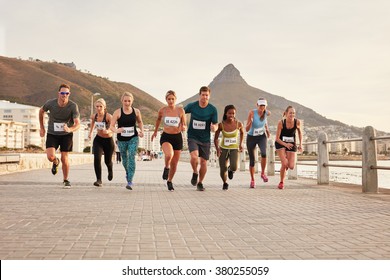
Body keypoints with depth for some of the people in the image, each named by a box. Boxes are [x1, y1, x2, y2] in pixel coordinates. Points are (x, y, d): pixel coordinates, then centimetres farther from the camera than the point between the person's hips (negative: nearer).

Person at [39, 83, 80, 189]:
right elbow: (41, 111, 9)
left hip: (66, 134, -1)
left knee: (65, 158, -3)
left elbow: (77, 124, -25)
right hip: (52, 134, 1)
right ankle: (55, 162, 24)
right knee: (50, 157, -15)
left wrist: (70, 129, -47)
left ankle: (66, 180, 20)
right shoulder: (50, 103, -14)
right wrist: (42, 128, 12)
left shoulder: (73, 106, -19)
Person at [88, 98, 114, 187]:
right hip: (98, 140, 3)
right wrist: (90, 132, 18)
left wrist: (108, 131, -54)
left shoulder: (108, 116, -23)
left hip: (108, 140, -3)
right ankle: (99, 180, -16)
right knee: (97, 158, -20)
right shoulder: (94, 116, -7)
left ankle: (110, 171, 50)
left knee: (107, 161, 13)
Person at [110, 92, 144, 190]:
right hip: (121, 139, 1)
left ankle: (130, 181, -15)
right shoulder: (118, 112, -11)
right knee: (124, 158, 16)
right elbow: (111, 126, -14)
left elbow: (140, 122, 15)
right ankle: (127, 173, 49)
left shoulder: (136, 111, -3)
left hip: (133, 138, 0)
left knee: (131, 157, -16)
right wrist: (116, 130, -35)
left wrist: (142, 131, -2)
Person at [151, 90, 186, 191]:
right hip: (166, 137, -1)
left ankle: (169, 181, 36)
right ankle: (166, 168, 2)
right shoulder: (162, 110, -4)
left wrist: (183, 127, -21)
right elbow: (158, 119, 19)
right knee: (169, 155, -33)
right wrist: (155, 131, 27)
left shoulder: (180, 111, -5)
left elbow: (184, 126, 3)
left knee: (174, 163, 9)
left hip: (177, 137, 1)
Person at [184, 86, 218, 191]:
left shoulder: (213, 109, -6)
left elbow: (216, 125, -3)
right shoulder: (192, 106, -5)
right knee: (194, 156, -24)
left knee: (204, 162, 4)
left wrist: (214, 127, -26)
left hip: (205, 139, 1)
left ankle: (200, 182, 25)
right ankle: (195, 173, 7)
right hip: (192, 137, -1)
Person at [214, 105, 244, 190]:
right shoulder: (221, 125, -15)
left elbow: (242, 132, 12)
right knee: (223, 170, 1)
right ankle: (225, 183, 35)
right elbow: (216, 138, -6)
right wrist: (217, 149, -20)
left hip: (234, 149, 0)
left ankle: (230, 169, 19)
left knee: (234, 168, -22)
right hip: (223, 149, 0)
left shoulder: (239, 124, -12)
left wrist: (240, 144, 6)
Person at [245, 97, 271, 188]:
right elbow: (247, 129, -22)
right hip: (251, 137, -1)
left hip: (262, 136, 2)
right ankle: (252, 180, 24)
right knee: (252, 160, 4)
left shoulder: (267, 113, -11)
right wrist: (250, 122, -39)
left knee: (264, 154, -26)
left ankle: (263, 173, -1)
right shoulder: (252, 113, -22)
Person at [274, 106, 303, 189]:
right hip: (280, 143, -2)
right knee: (284, 164, -16)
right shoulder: (281, 123, -22)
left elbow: (299, 132, 8)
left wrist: (300, 144, 1)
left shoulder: (297, 122, -15)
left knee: (291, 167, -7)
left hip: (292, 144, 2)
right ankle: (281, 182, 8)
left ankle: (285, 167, 33)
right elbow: (277, 138, -16)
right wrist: (285, 144, -31)